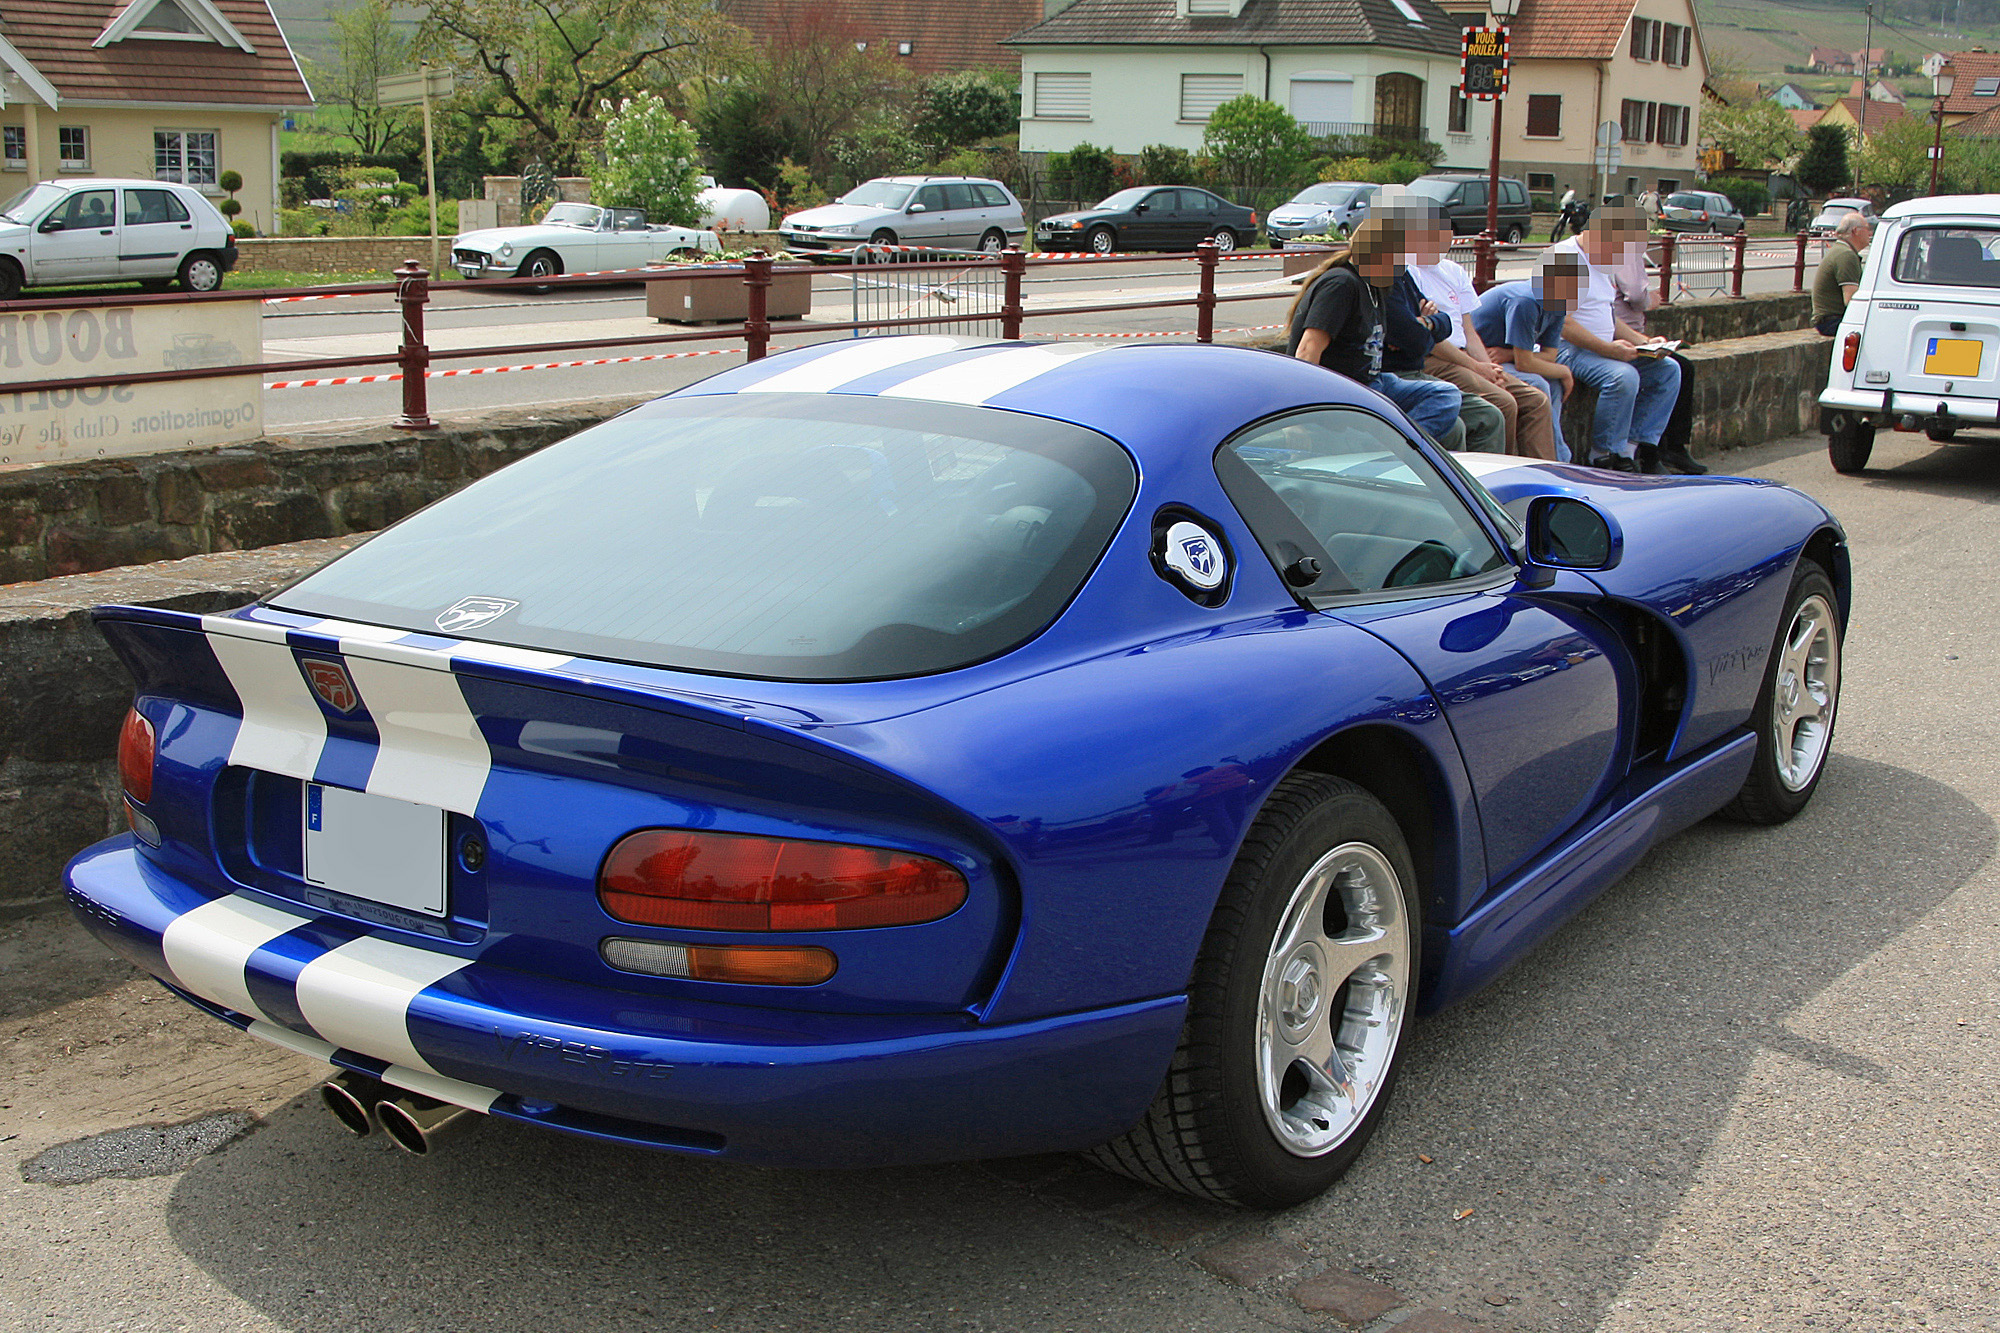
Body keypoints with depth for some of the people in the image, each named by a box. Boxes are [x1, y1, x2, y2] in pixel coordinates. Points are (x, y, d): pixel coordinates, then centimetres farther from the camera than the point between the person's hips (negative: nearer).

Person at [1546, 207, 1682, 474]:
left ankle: (1634, 447, -4)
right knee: (1624, 376, -34)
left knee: (1668, 370, 1)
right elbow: (1563, 324, -23)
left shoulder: (1603, 263, 20)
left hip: (1604, 348, 11)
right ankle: (1605, 457, -20)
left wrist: (1643, 341, 11)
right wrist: (1608, 349, -26)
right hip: (1568, 349, -10)